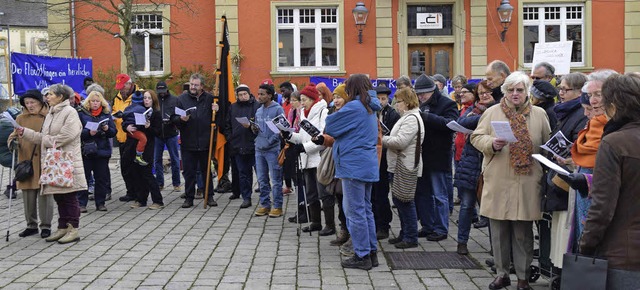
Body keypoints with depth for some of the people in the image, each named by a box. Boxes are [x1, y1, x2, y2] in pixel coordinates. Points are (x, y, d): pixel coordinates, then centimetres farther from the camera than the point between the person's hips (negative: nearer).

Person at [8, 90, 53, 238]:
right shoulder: (21, 118, 10)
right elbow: (15, 136, 12)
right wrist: (13, 140, -9)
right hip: (25, 161, 4)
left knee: (44, 194, 1)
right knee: (28, 194, 8)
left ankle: (46, 226, 10)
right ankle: (31, 225, 20)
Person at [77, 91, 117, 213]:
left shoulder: (106, 114, 10)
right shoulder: (81, 113, 2)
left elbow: (114, 132, 7)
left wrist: (107, 129, -13)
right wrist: (89, 133, -22)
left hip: (102, 151, 3)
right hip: (86, 151, -2)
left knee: (102, 178, 6)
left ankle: (100, 203, 15)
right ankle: (81, 203, 7)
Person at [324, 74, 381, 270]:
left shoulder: (354, 107, -14)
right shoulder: (370, 109, 15)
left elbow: (329, 127, -9)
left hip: (354, 165, -9)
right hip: (368, 165, 9)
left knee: (355, 210, -3)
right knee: (365, 209, 14)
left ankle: (362, 256, 2)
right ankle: (372, 252, 19)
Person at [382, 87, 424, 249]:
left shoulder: (411, 119, -16)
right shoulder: (407, 117, 18)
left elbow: (400, 141, -23)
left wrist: (382, 139, -11)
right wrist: (386, 140, 5)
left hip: (405, 167, -11)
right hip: (399, 166, 11)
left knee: (405, 202, -4)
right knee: (399, 200, 16)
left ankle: (411, 238, 4)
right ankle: (405, 234, 27)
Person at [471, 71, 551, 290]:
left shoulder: (539, 114, 9)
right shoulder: (492, 112, 6)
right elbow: (476, 137, 3)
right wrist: (492, 143, -16)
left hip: (527, 183, 0)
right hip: (498, 182, 0)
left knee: (523, 232, 6)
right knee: (499, 230, 7)